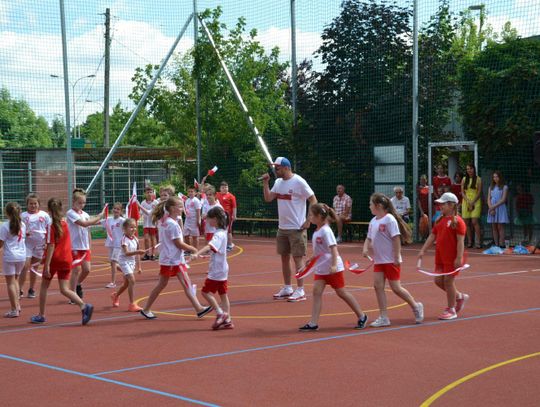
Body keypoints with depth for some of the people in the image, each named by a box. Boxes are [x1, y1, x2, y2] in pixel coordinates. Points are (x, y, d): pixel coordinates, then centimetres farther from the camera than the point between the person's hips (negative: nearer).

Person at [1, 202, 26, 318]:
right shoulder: (22, 225, 4)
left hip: (9, 257, -5)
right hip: (22, 256, 5)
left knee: (10, 283, 2)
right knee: (15, 279, 22)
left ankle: (14, 310, 1)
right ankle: (17, 305, 20)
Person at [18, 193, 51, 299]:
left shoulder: (44, 215, 2)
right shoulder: (23, 216, -1)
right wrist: (24, 233, -19)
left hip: (40, 245, 1)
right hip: (27, 244, -1)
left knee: (34, 267, 11)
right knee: (25, 266, -10)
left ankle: (32, 289, 22)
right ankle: (20, 290, -4)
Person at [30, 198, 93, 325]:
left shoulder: (51, 226, -10)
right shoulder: (65, 224, 6)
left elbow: (51, 246, -16)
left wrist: (46, 266, -17)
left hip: (54, 259, -4)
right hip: (66, 259, 5)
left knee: (44, 286, 15)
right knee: (64, 289, 3)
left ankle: (41, 315, 22)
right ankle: (84, 306, -20)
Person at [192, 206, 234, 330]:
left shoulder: (219, 235, -21)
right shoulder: (222, 231, 10)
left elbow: (210, 246, -41)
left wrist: (197, 253, -52)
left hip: (217, 270, -10)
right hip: (222, 269, 10)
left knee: (206, 292, -6)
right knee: (223, 295, 11)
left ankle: (220, 313, -5)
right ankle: (227, 320, 14)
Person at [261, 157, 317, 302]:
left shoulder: (298, 182, -13)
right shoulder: (278, 182, 9)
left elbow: (313, 201, -11)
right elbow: (268, 198, 7)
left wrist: (308, 221, -14)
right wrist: (265, 183, -4)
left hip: (297, 228, -8)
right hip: (282, 227, 8)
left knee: (297, 257, -5)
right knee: (284, 257, 12)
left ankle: (300, 291, -1)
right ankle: (287, 288, 22)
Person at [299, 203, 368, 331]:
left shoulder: (326, 231, -18)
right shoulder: (317, 232, 8)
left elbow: (333, 248, -24)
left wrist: (334, 265, -31)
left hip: (332, 268, -8)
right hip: (321, 268, 8)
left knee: (341, 292, 1)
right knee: (316, 291, -4)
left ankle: (361, 316, 17)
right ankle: (313, 323, -8)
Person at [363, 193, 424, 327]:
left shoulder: (389, 219, -15)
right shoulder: (373, 221, 9)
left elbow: (396, 239, -17)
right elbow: (369, 238, 17)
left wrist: (397, 257, -19)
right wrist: (365, 248, -3)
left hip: (391, 260, -7)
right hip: (379, 260, 7)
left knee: (396, 288, -2)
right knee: (378, 285, -2)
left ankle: (416, 306, 21)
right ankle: (383, 317, 3)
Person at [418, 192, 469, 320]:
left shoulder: (457, 221, -13)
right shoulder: (440, 221, 12)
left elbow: (460, 241, -17)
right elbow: (432, 236, 14)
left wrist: (459, 258, -23)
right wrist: (423, 250, 6)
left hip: (452, 258, -8)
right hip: (440, 257, 8)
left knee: (448, 281, -2)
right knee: (438, 281, 9)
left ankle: (451, 310, 11)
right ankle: (460, 297, 29)